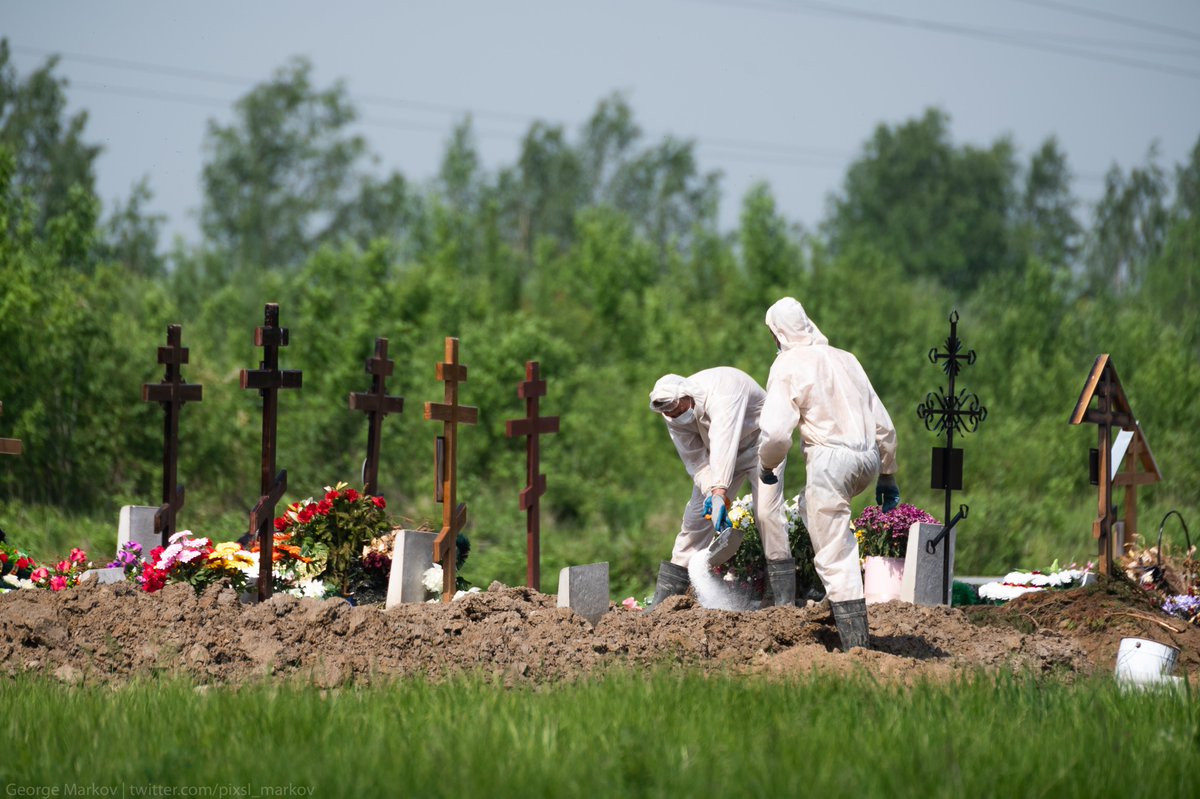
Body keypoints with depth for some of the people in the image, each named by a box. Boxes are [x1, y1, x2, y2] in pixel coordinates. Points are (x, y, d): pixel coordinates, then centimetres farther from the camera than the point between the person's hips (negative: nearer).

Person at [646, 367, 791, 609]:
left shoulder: (721, 391, -38)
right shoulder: (674, 415, -16)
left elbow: (723, 443, -50)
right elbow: (696, 461, -15)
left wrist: (719, 492, -60)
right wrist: (709, 492, -34)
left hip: (759, 441, -6)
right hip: (717, 452, 6)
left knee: (766, 510, -21)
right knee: (697, 516, 0)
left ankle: (785, 600, -16)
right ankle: (662, 600, 2)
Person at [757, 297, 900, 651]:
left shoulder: (788, 366, -1)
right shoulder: (846, 359, 18)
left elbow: (775, 431, -13)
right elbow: (884, 425, 18)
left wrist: (767, 465, 8)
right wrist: (887, 477, 25)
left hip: (831, 458, -7)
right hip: (869, 459, 7)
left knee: (835, 557, -5)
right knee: (810, 507, 34)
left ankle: (856, 644, -11)